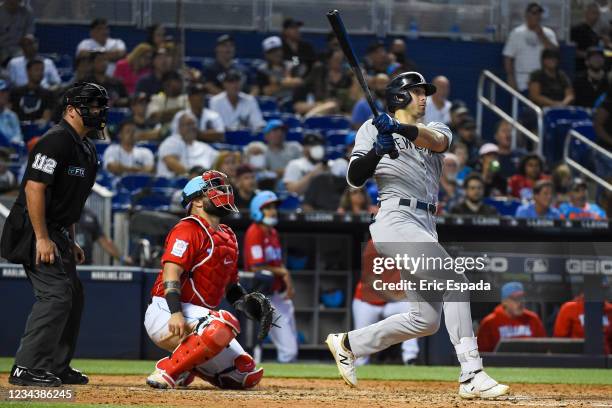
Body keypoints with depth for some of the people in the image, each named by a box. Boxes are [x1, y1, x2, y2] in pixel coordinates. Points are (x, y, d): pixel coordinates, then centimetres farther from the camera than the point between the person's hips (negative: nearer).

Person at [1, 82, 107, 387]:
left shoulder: (86, 148, 15)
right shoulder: (56, 141, -16)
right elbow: (34, 188, -23)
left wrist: (70, 241, 21)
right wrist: (42, 238, -25)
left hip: (57, 234, 11)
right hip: (35, 232, -11)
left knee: (73, 296, 14)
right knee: (56, 294, -17)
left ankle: (57, 367, 23)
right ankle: (26, 369, -17)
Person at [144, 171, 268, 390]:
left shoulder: (228, 237, 19)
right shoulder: (188, 230, -8)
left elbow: (231, 285, 26)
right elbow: (171, 272, -21)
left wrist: (246, 301, 4)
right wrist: (176, 313, -35)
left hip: (197, 317, 9)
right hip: (166, 314, -9)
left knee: (248, 375, 3)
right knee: (225, 323, -37)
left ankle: (186, 367, 15)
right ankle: (167, 372, -26)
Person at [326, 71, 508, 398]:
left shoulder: (436, 129, 19)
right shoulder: (373, 129, 7)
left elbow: (435, 140, -8)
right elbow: (354, 178, -5)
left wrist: (400, 129, -27)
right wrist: (377, 151, -23)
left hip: (425, 228, 7)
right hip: (395, 220, -7)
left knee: (426, 319, 6)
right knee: (454, 279, -24)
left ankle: (348, 344, 23)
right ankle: (471, 377, -29)